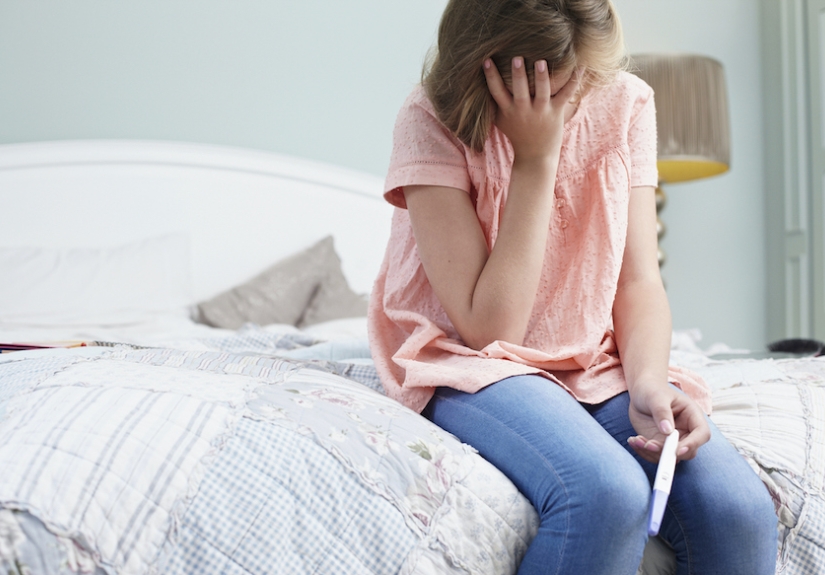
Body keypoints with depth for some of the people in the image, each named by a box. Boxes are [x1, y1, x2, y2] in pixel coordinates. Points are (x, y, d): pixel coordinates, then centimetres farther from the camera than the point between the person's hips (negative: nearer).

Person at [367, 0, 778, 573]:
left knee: (738, 507, -23)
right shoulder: (432, 121, -14)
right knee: (608, 492, -34)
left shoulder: (627, 102, -1)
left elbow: (638, 280, -1)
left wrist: (649, 384, -21)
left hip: (600, 362, 4)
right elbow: (489, 328, -18)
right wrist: (536, 158, -20)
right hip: (471, 362, -3)